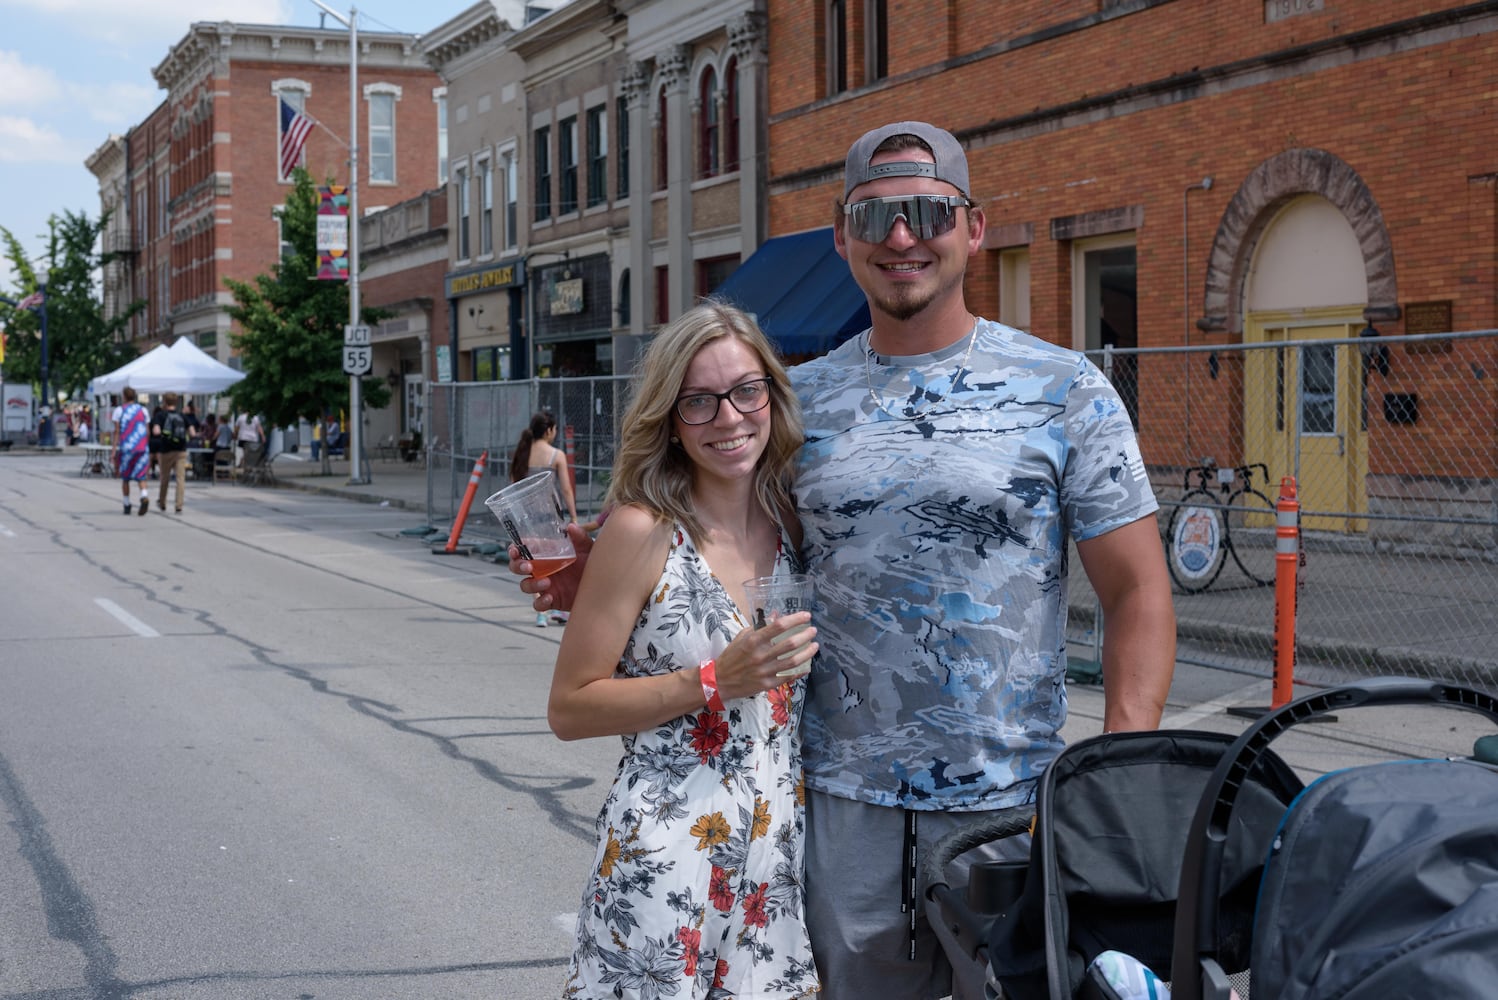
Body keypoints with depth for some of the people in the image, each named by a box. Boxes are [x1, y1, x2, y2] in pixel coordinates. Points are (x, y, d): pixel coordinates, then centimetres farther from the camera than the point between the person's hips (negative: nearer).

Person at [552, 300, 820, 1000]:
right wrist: (715, 682, -19)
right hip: (666, 857, -5)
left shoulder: (793, 523, 3)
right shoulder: (643, 531, -13)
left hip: (782, 852, 5)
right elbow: (569, 709, -12)